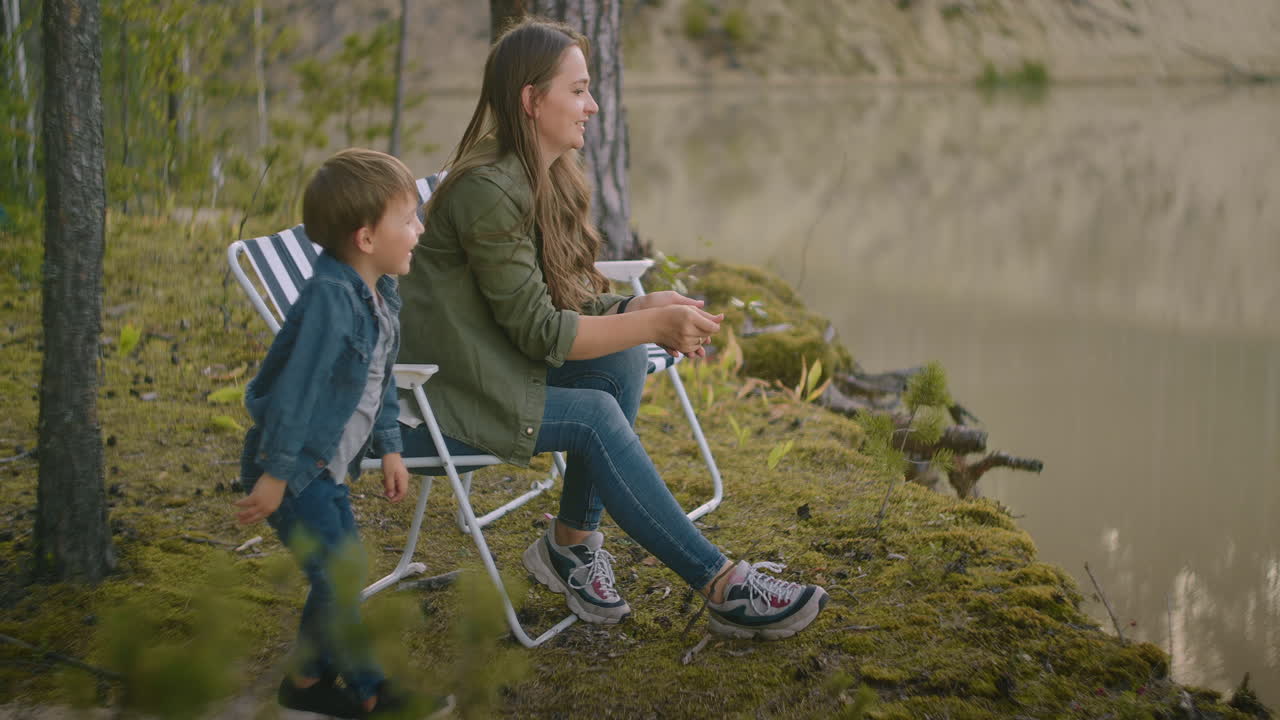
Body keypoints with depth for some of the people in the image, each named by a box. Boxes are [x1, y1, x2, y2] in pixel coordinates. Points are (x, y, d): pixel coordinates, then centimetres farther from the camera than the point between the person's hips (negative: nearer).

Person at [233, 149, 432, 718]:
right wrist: (275, 475, -26)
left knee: (341, 573, 14)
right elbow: (297, 388, -28)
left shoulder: (381, 295, 4)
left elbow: (380, 381, 15)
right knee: (338, 573, -7)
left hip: (326, 466, 10)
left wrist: (388, 448, 13)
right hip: (291, 466, -10)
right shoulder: (330, 297, -27)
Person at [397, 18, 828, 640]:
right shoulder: (488, 190, -23)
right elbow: (539, 331, -21)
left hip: (487, 371, 9)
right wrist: (654, 325, -19)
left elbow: (564, 303, 8)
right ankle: (721, 585, -17)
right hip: (428, 403, -9)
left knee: (621, 360, -10)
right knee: (595, 416, -21)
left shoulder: (548, 181, 7)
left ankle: (573, 541, -3)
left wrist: (644, 309, -10)